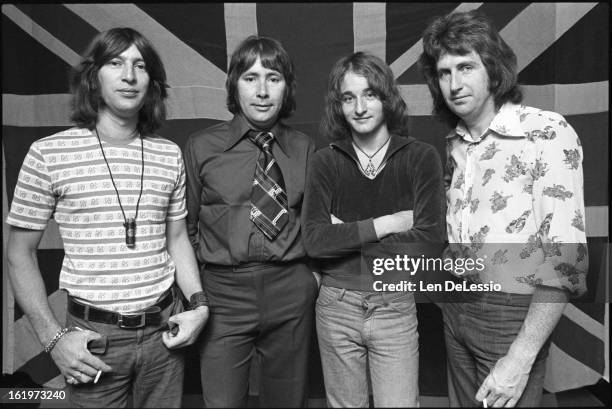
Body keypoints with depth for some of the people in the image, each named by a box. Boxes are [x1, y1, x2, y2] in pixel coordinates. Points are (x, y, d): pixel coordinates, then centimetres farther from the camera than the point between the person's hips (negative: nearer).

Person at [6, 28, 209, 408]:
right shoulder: (49, 154, -8)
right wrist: (53, 336, -8)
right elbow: (20, 253, -1)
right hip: (93, 336, -2)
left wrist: (198, 304, -1)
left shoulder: (170, 155, 0)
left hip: (164, 329, 3)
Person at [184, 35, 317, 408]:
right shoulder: (202, 147, -2)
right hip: (224, 295, -1)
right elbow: (185, 227, 4)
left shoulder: (304, 148, 3)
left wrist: (315, 272, 3)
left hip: (292, 294, 2)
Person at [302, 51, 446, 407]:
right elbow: (315, 242, -12)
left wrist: (347, 233, -14)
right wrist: (387, 224, -16)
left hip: (396, 308, -1)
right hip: (336, 308, 2)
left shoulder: (421, 157, -5)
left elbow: (430, 241, -14)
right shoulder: (326, 162, -2)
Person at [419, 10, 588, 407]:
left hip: (513, 314, -6)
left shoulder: (547, 133, -16)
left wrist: (521, 358, -21)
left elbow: (565, 258, -20)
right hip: (457, 306, 6)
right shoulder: (457, 143, 4)